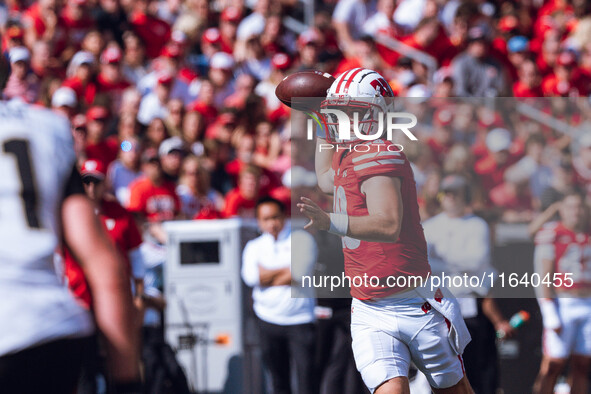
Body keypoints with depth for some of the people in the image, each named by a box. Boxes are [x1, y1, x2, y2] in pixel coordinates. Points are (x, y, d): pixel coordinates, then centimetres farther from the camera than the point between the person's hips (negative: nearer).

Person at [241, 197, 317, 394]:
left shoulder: (301, 239, 3)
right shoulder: (254, 246, 12)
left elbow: (300, 273, -12)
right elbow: (250, 275, -7)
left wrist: (267, 278, -2)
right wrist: (286, 270, -9)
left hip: (300, 318, -3)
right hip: (268, 318, 3)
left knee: (305, 374, -9)